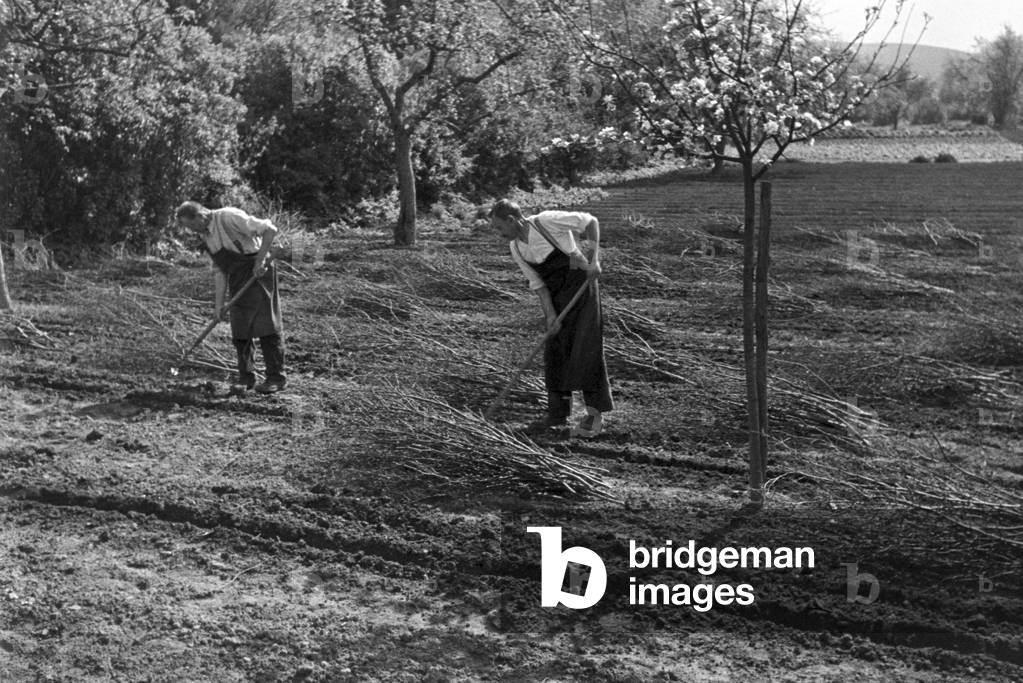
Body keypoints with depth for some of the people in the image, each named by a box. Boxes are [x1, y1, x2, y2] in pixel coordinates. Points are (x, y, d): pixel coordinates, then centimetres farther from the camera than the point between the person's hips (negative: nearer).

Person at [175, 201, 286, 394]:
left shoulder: (229, 217, -16)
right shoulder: (206, 236, 10)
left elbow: (269, 230, -20)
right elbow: (219, 271, 13)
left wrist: (260, 260, -22)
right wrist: (219, 304, 8)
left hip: (258, 274, -8)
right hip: (238, 281, 8)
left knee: (266, 325, -6)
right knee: (239, 330, 6)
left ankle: (276, 377, 1)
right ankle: (246, 377, 16)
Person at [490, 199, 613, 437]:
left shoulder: (548, 221, -22)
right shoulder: (516, 248, -2)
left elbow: (590, 222, -14)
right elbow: (537, 284, -1)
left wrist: (595, 259, -22)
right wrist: (550, 316, -12)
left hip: (581, 287, -6)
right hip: (555, 297, 7)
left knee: (585, 350, -9)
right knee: (554, 352, 6)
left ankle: (595, 415, -5)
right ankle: (559, 412, 16)